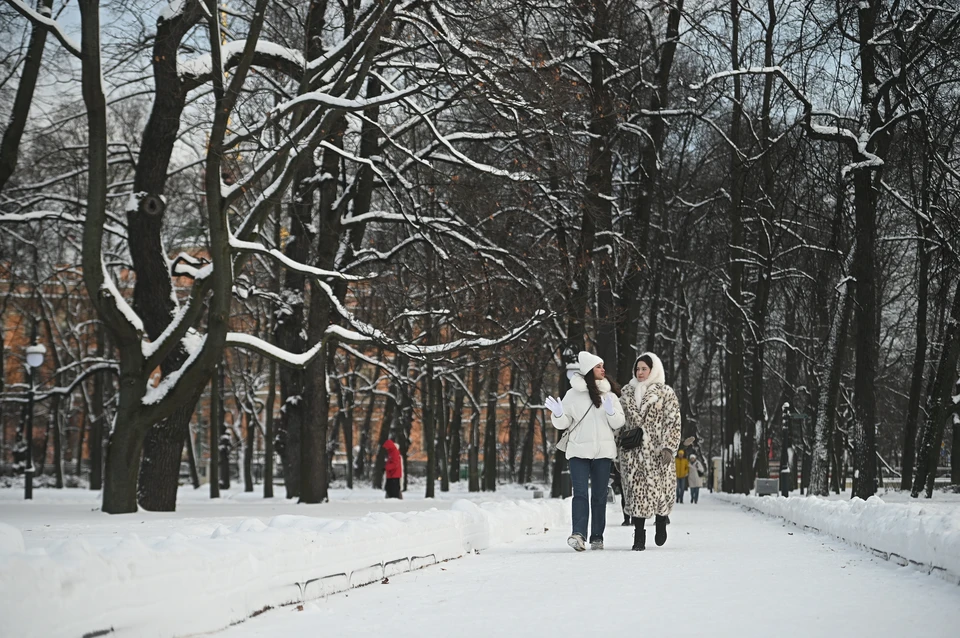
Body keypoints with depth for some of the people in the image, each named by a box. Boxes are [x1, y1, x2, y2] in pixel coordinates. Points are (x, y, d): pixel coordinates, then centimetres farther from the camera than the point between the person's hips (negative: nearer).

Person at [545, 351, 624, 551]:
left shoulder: (609, 394, 8)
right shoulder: (573, 394, 3)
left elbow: (619, 423, 5)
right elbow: (563, 423, 4)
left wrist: (611, 411, -14)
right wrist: (558, 414, -17)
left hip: (603, 451, 2)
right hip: (579, 450, -2)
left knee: (599, 495, 6)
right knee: (580, 493, -12)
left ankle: (597, 537, 10)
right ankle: (578, 534, -21)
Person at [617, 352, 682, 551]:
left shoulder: (665, 393, 2)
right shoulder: (627, 393, 14)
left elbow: (673, 422, -3)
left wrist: (668, 447, -12)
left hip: (656, 451, -3)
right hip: (633, 452, 3)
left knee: (659, 488, -2)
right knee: (636, 491, -3)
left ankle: (661, 524, 27)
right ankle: (639, 537, -1)